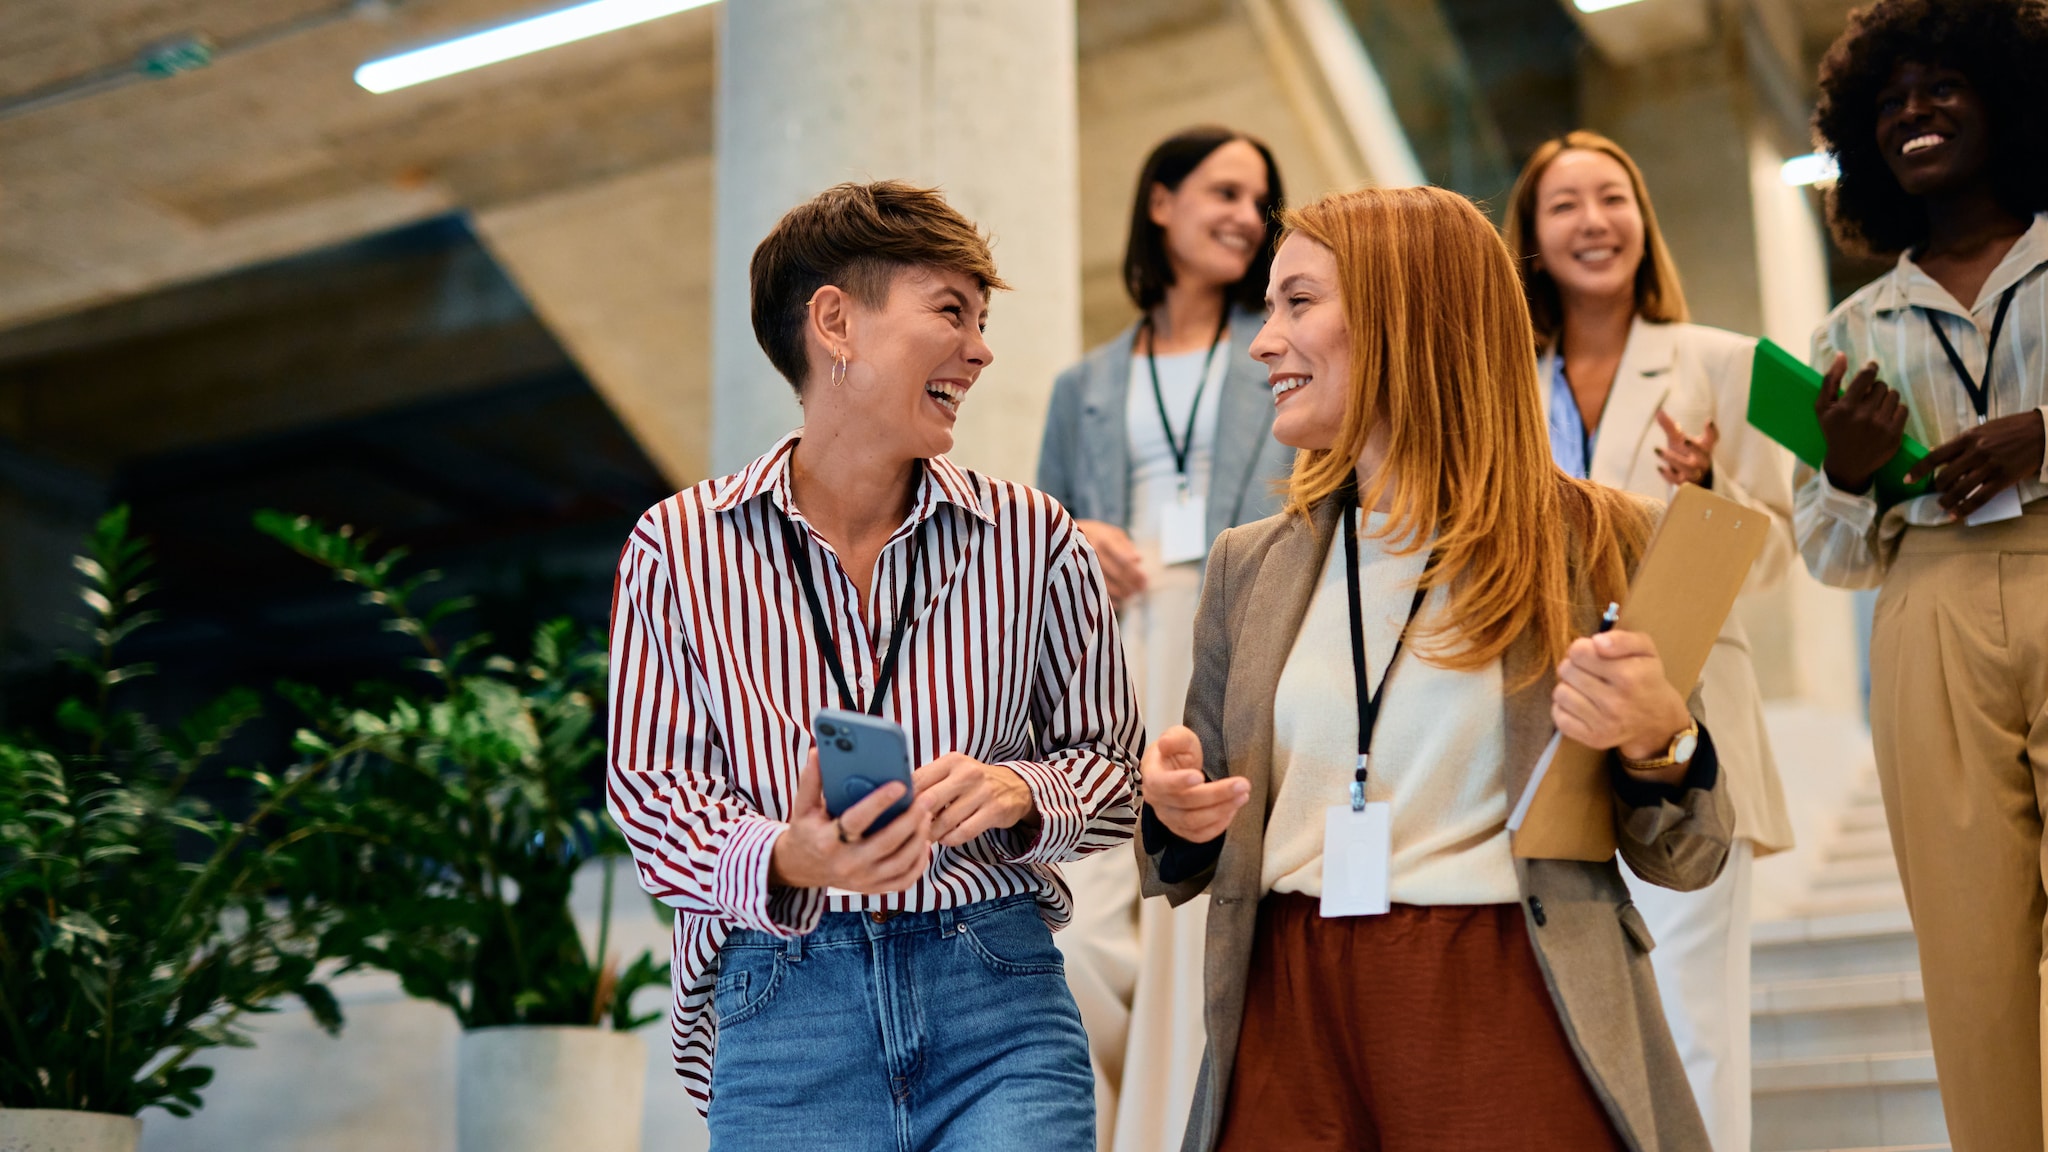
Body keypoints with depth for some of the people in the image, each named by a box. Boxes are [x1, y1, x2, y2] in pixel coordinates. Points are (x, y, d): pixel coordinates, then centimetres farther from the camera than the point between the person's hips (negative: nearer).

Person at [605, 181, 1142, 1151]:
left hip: (999, 1001, 1)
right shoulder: (678, 546, 2)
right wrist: (781, 861, -20)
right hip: (781, 1001, -1)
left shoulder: (1033, 538, 5)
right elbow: (650, 781, 0)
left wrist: (1019, 794, -10)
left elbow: (1110, 762, 12)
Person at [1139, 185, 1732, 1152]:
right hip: (1289, 1019, 3)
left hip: (1511, 1021, -3)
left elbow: (1685, 859, 2)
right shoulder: (1251, 566, 10)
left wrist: (1656, 742, -18)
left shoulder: (1595, 542, -1)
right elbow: (1189, 860, 16)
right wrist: (1179, 815, -7)